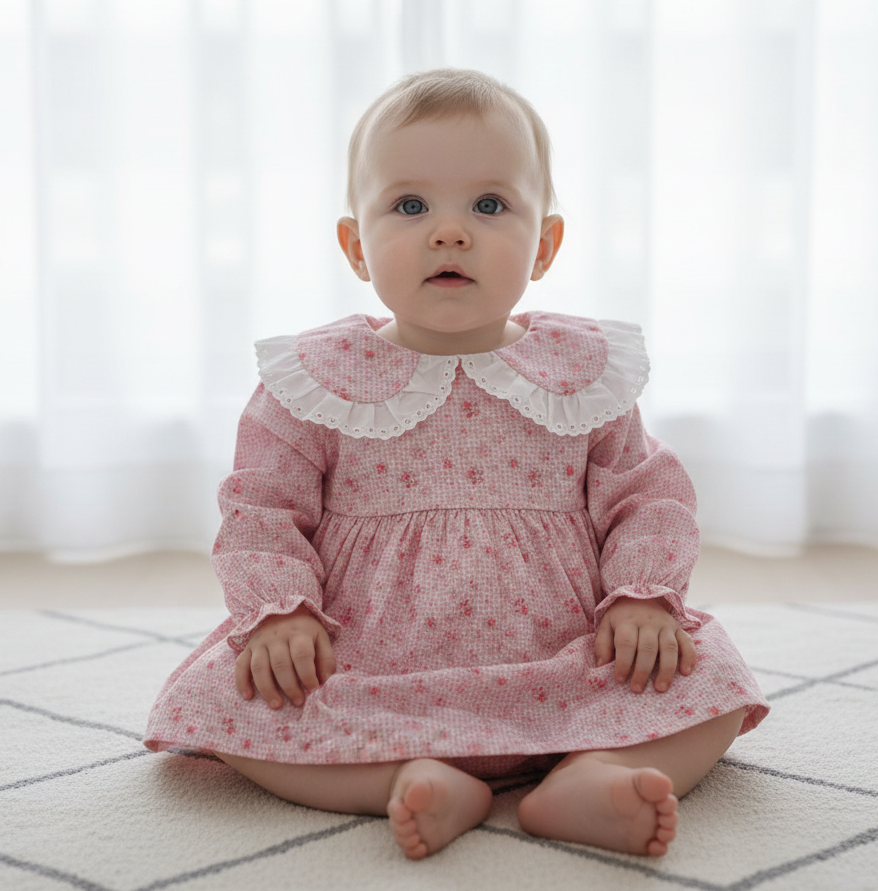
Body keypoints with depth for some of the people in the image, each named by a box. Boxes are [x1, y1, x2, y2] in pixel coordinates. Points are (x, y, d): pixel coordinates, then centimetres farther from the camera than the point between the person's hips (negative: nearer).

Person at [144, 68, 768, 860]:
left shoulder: (585, 374, 3)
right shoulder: (317, 381, 0)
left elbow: (647, 498, 8)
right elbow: (261, 511, 3)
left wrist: (645, 596, -9)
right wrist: (279, 609, -15)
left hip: (558, 677, 1)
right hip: (365, 678, 0)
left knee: (710, 675, -16)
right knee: (216, 695, -22)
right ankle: (410, 780, -30)